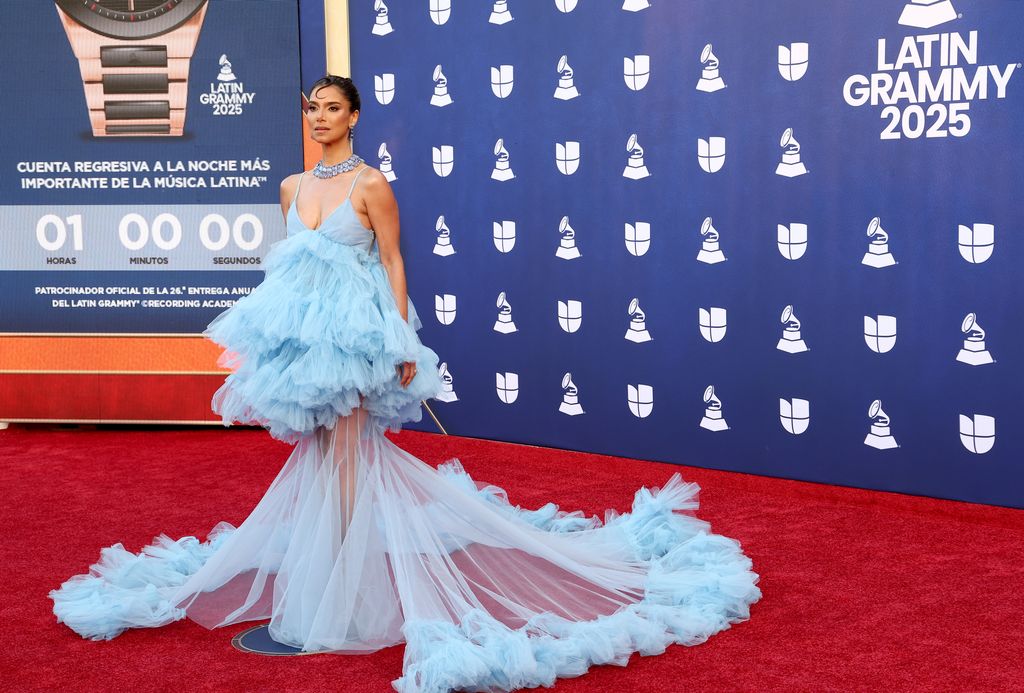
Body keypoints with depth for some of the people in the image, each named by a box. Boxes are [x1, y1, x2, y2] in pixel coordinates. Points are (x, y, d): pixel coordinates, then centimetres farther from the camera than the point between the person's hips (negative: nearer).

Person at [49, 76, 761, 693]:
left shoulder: (370, 185, -6)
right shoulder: (293, 188, 13)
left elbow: (392, 263, -6)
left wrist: (403, 343, -12)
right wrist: (279, 331, 17)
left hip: (353, 332, -6)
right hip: (304, 330, 6)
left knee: (344, 453, -5)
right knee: (316, 453, 10)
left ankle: (341, 584, 3)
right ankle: (324, 572, 21)